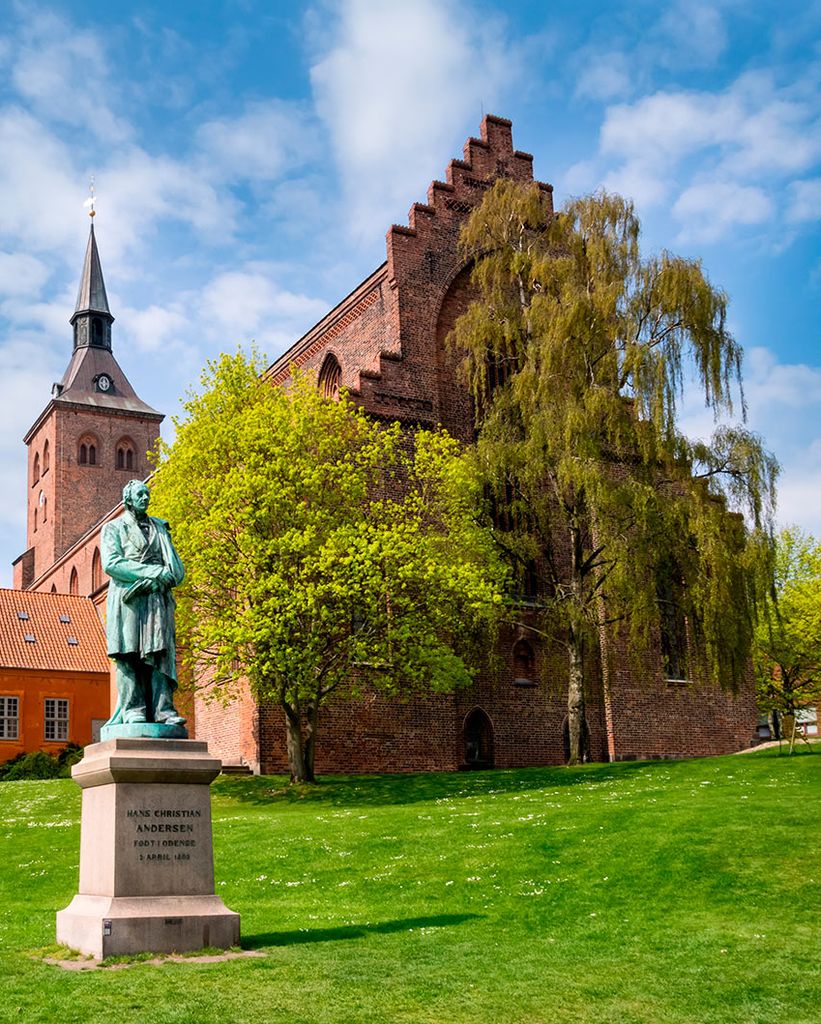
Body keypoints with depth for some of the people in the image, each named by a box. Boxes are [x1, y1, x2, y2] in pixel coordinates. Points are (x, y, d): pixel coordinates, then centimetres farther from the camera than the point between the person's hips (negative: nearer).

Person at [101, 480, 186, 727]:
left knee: (159, 652, -8)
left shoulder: (160, 528, 24)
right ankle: (133, 710, -11)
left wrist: (159, 581, -7)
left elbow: (177, 567, 16)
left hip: (157, 598, 3)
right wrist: (155, 572, -10)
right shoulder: (113, 528, 12)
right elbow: (111, 563, -5)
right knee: (128, 654, -9)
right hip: (127, 599, -3)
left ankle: (163, 709, -15)